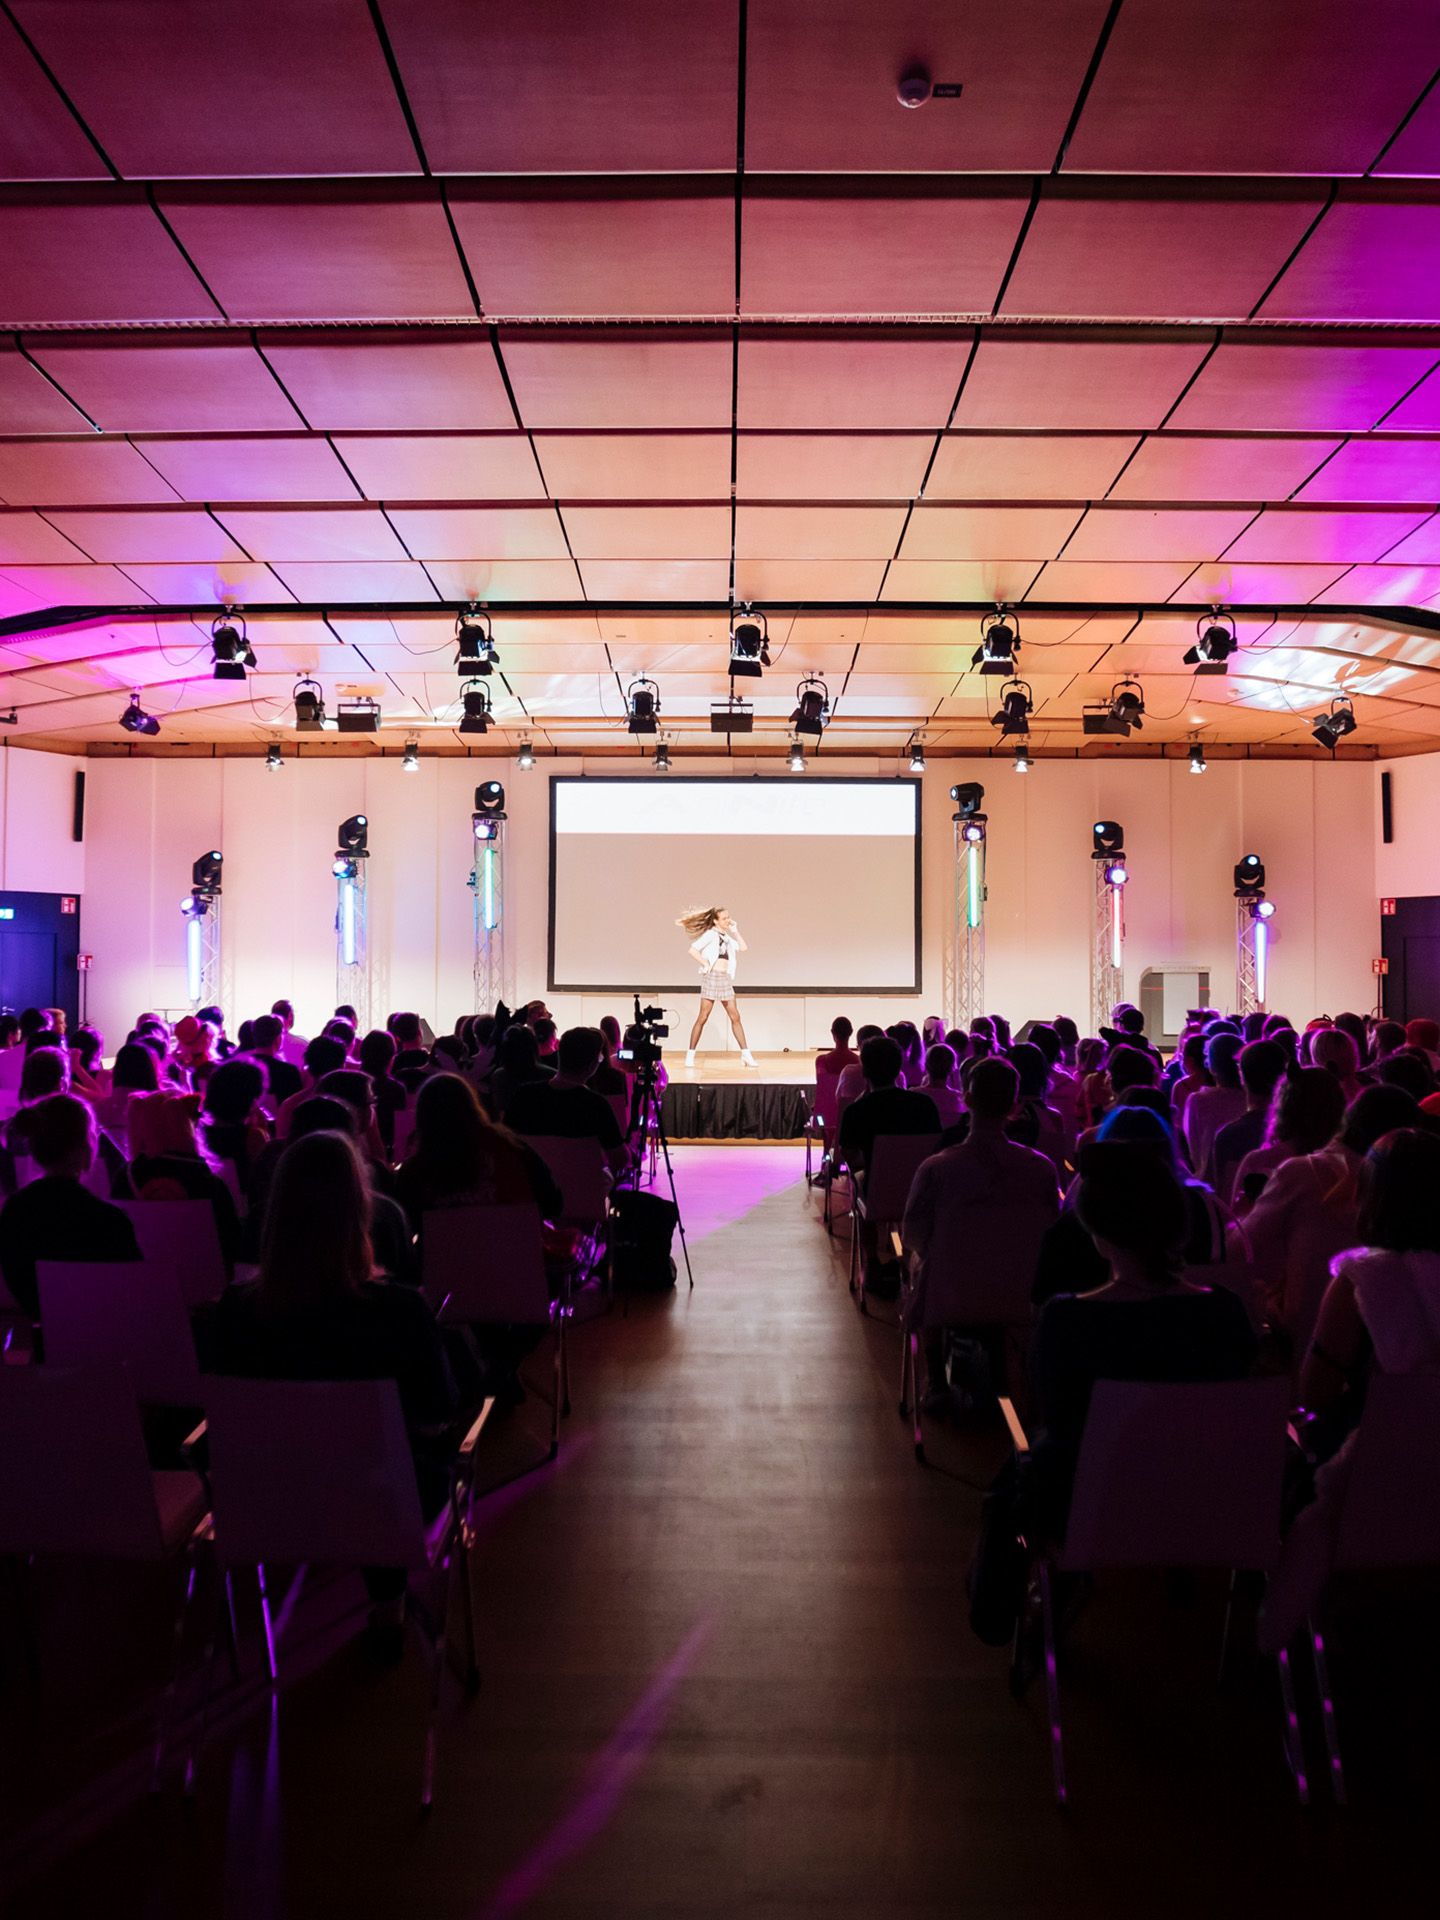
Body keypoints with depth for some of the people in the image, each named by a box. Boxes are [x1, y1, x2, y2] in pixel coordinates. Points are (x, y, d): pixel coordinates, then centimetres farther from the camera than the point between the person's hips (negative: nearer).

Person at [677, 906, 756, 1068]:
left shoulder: (727, 936, 17)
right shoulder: (710, 934, -5)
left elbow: (742, 948, 10)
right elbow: (693, 950, -13)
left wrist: (735, 931, 10)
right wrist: (705, 964, -11)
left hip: (725, 978, 7)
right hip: (712, 976, -6)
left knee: (735, 1017, 5)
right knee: (703, 1017, -4)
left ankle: (746, 1054, 7)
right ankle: (690, 1054, 3)